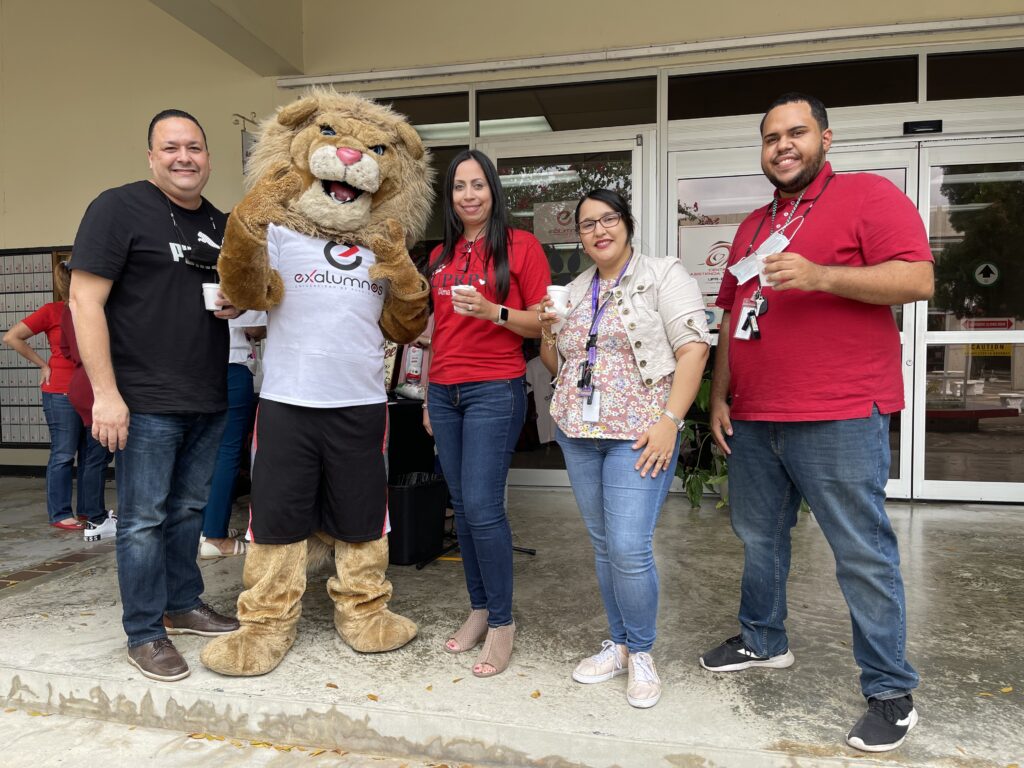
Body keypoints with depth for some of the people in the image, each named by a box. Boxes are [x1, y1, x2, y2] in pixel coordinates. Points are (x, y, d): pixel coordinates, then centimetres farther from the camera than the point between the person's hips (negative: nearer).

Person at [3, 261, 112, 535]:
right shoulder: (52, 311, -4)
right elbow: (11, 337, -4)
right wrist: (43, 365, -3)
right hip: (61, 393, -6)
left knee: (96, 454, 9)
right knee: (64, 454, 1)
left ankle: (90, 510, 20)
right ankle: (60, 514, 11)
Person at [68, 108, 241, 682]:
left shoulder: (222, 225, 13)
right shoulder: (120, 207, -7)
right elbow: (85, 300, -12)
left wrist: (237, 305, 1)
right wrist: (106, 393, -17)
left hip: (210, 401, 6)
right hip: (147, 402, -6)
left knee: (189, 509, 17)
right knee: (144, 518, 3)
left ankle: (184, 605, 33)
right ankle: (145, 635, 17)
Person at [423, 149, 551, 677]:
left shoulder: (520, 246, -1)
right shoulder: (441, 256, 15)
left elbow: (541, 323, -3)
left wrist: (493, 311, -19)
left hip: (495, 390, -6)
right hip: (444, 392, 6)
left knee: (482, 507, -10)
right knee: (462, 507, 9)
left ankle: (502, 622, 6)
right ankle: (479, 609, 23)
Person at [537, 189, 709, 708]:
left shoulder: (663, 276, -2)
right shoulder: (574, 291, 15)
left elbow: (693, 348, -10)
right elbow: (555, 364, 21)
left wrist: (669, 421, -18)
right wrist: (548, 332, 0)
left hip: (638, 435, -5)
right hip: (578, 434, 6)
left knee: (629, 548, -10)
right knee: (603, 545, 12)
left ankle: (641, 653, 12)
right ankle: (619, 643, 27)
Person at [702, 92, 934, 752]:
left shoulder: (869, 195, -1)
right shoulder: (754, 226, 19)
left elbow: (919, 279, -12)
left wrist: (818, 276, -23)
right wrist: (720, 397, 13)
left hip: (840, 419, -7)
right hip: (753, 419, 7)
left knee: (864, 554, 0)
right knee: (760, 536, 17)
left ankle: (891, 693, 16)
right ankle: (764, 641, 37)